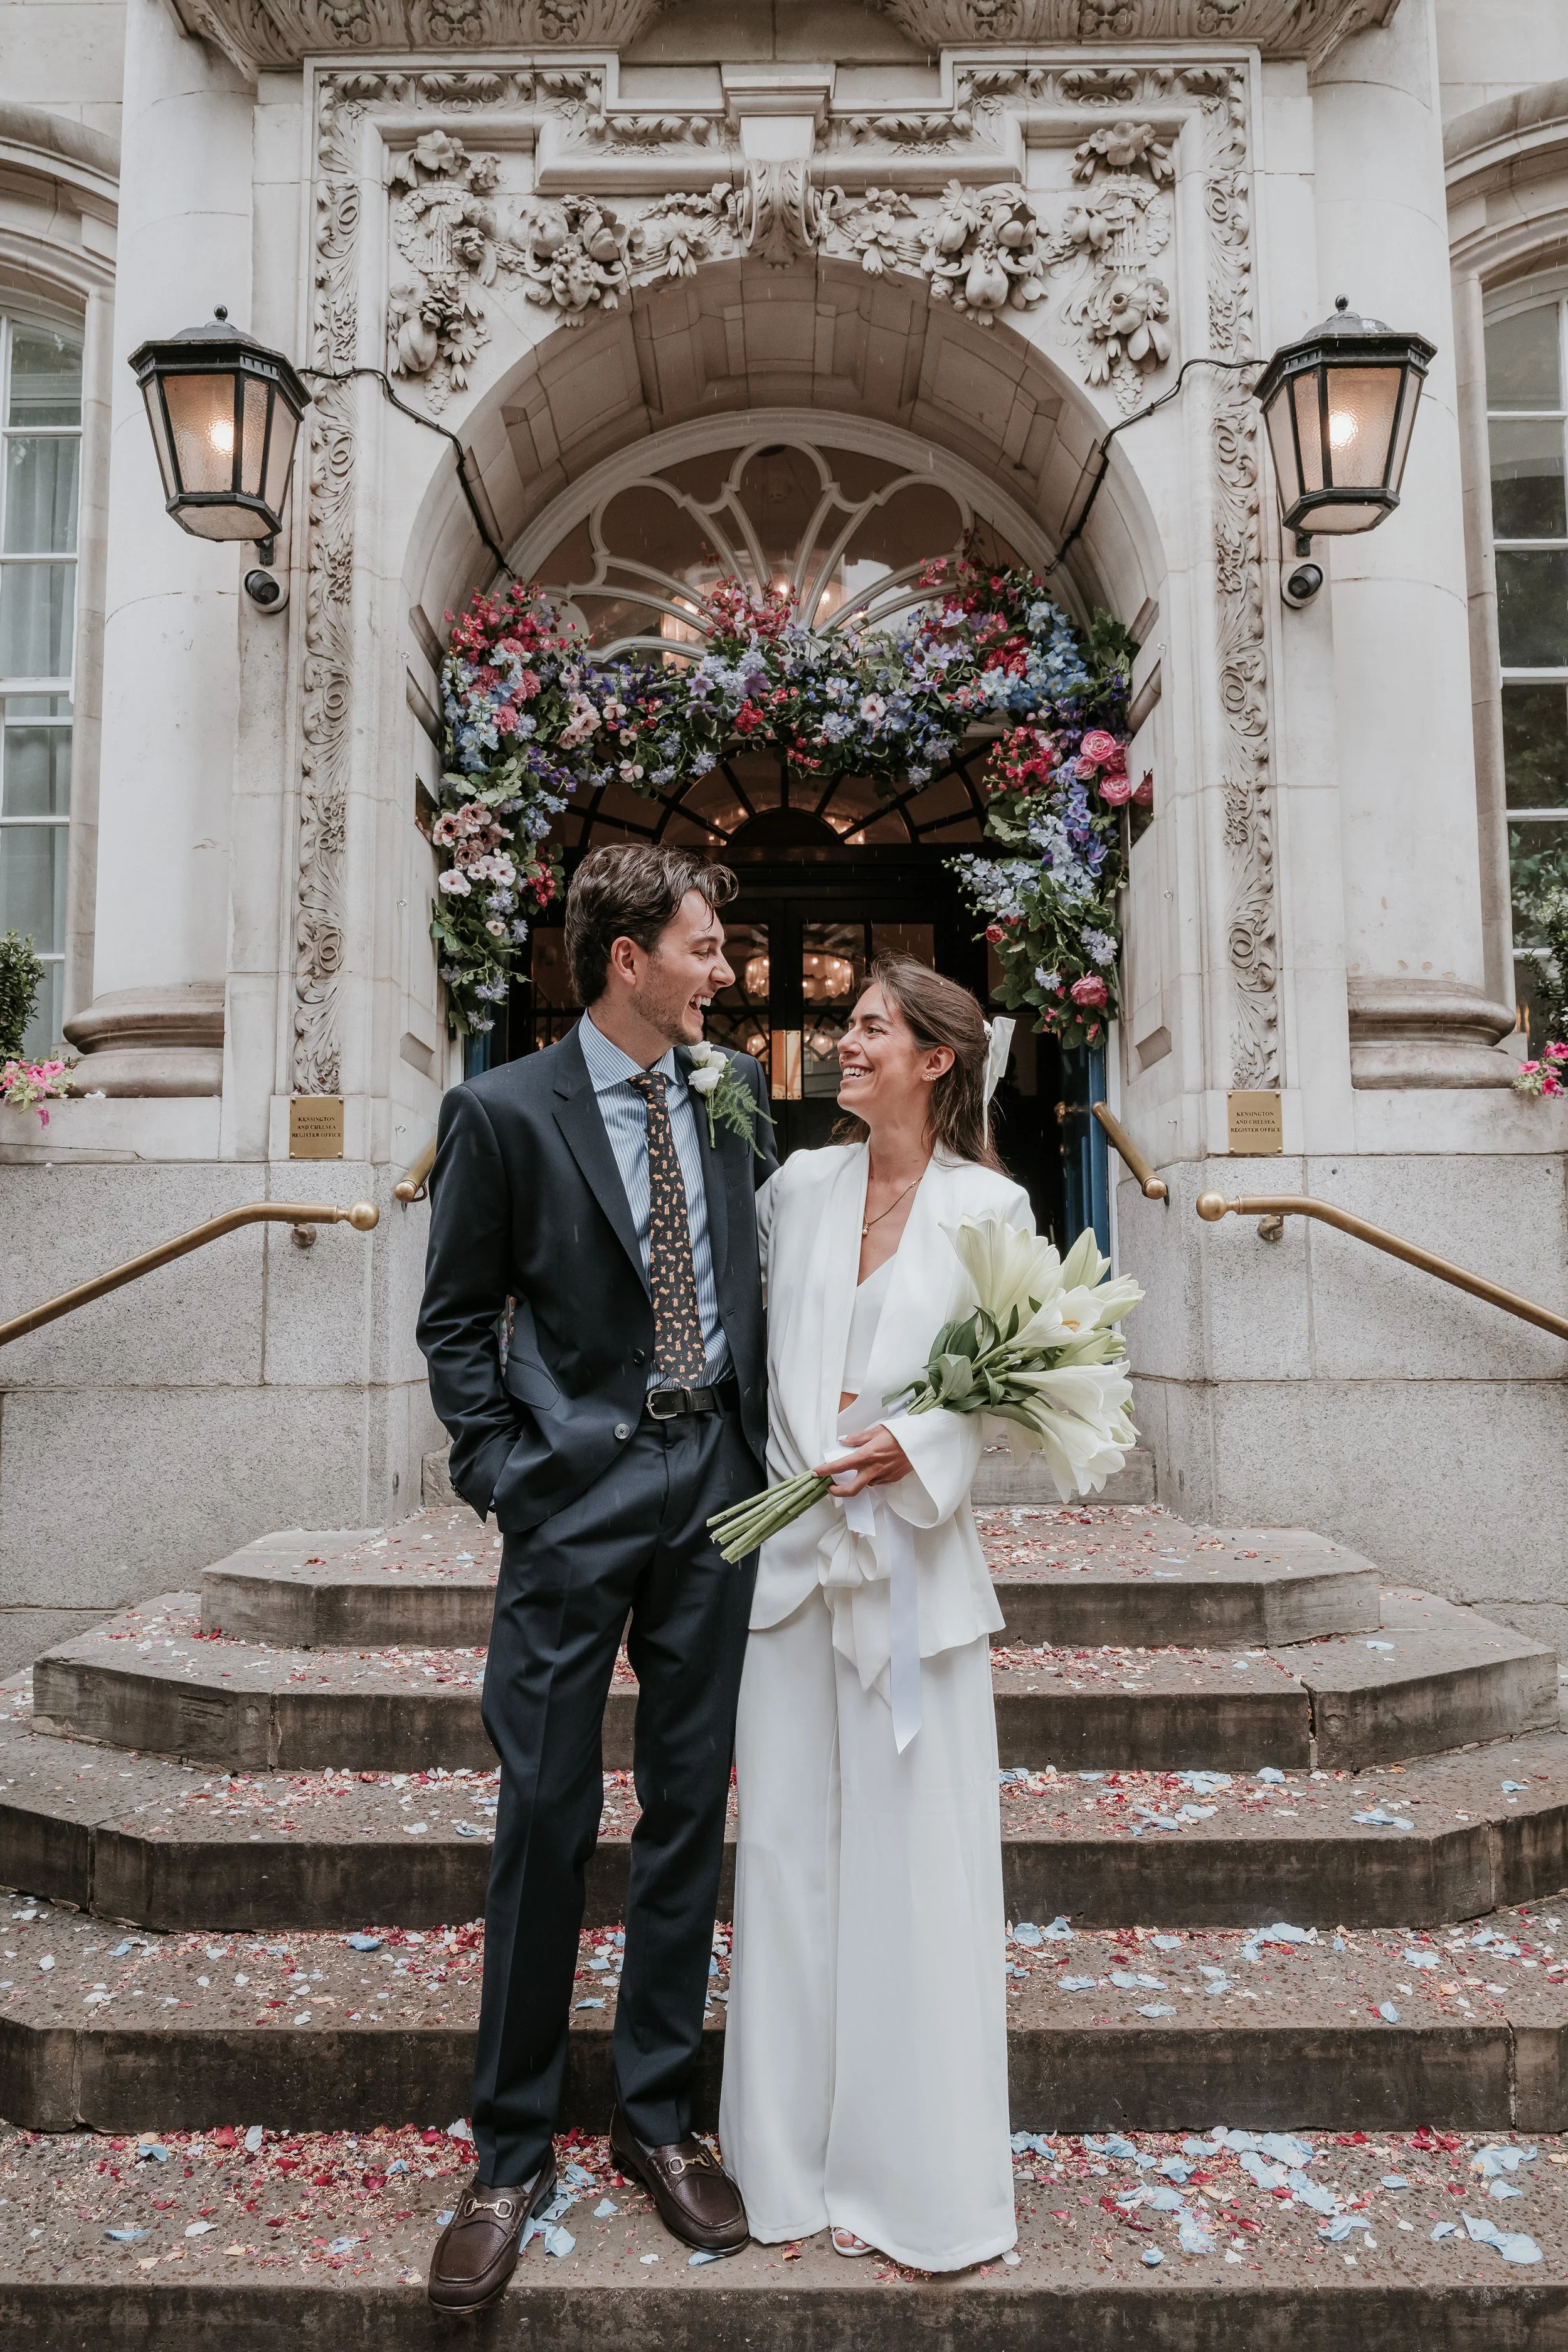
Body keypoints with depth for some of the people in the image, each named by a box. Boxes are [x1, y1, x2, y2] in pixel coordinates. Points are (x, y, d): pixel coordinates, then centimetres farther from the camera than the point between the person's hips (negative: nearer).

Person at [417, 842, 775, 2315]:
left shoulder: (730, 1087, 8)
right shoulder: (506, 1112, -5)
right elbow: (454, 1319, -1)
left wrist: (762, 1424, 9)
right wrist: (507, 1477, -9)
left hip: (715, 1476, 4)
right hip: (579, 1488, -4)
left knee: (689, 1810, 12)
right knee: (543, 1821, 3)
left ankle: (657, 2118, 30)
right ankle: (510, 2155, 22)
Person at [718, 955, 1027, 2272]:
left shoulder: (990, 1205, -3)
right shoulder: (799, 1185, 7)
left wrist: (916, 1449, -18)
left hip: (913, 1560, -3)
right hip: (793, 1556, 3)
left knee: (916, 1862, 5)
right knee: (789, 1851, 11)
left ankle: (921, 2173, 24)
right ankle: (800, 2156, 29)